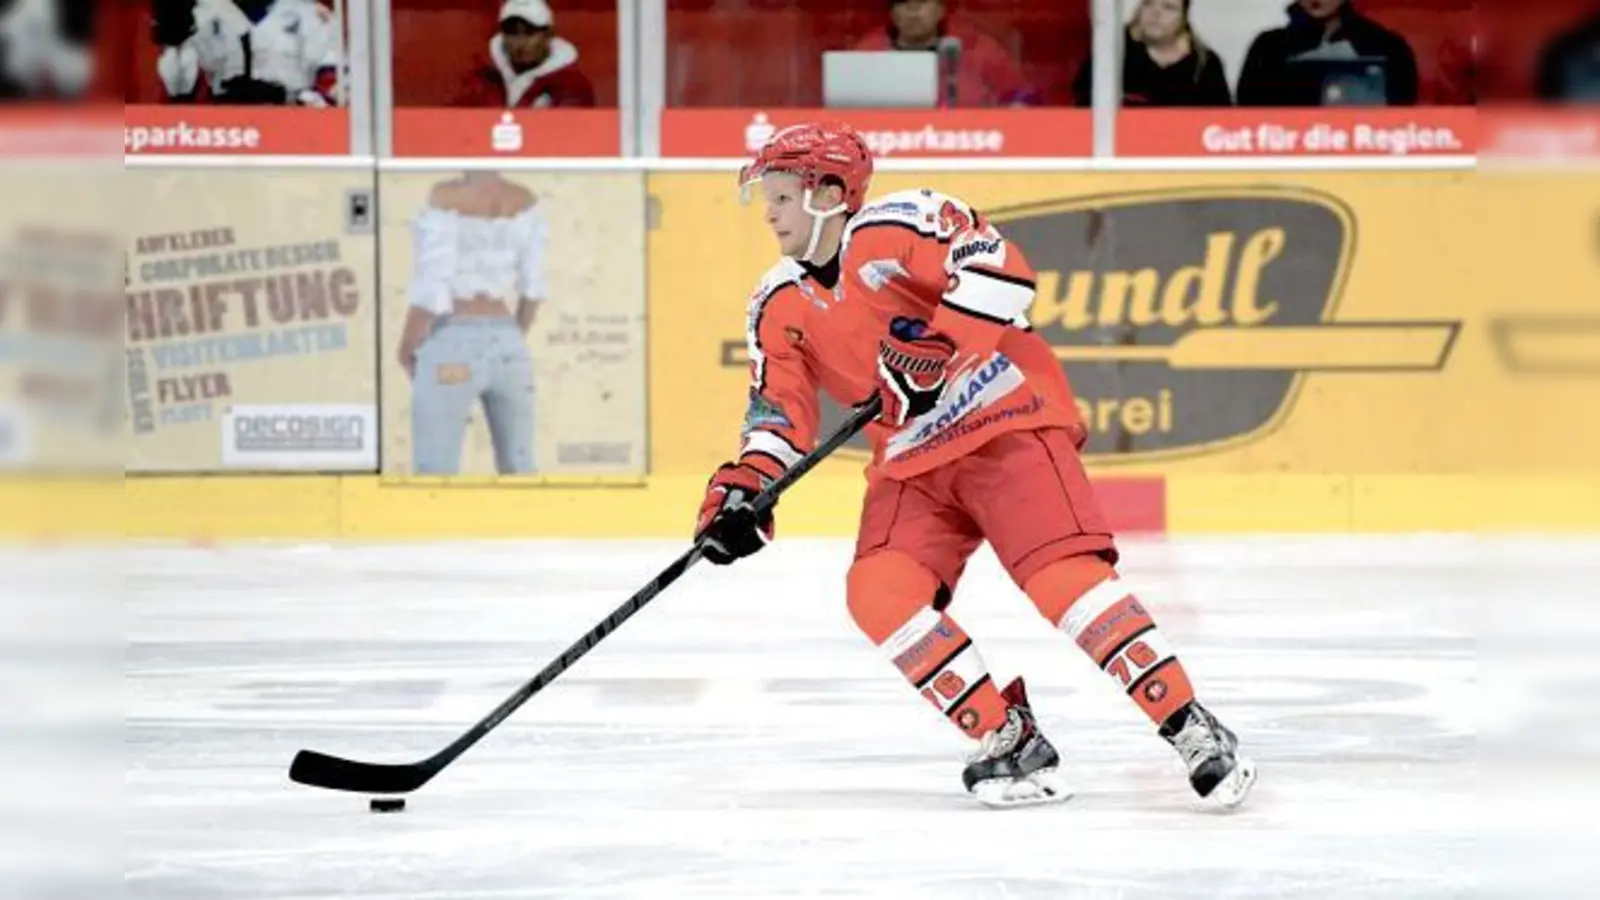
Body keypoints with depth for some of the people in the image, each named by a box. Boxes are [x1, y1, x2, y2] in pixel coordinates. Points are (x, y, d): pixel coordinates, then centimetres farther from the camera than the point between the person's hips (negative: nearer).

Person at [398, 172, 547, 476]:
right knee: (519, 477, 14)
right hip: (505, 348, 6)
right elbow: (534, 287, 8)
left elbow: (431, 292, -17)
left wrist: (406, 350, -1)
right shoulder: (523, 200, 3)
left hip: (453, 349, -6)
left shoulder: (447, 197, -15)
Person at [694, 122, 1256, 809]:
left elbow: (999, 270, -24)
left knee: (1061, 572, -24)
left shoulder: (893, 228, -11)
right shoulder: (780, 307, 10)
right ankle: (1008, 739, -11)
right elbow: (777, 412, 8)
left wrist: (936, 345, -30)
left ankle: (1190, 728, -22)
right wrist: (742, 489, -7)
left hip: (1006, 423, -7)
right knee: (878, 592, -16)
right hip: (912, 463, 7)